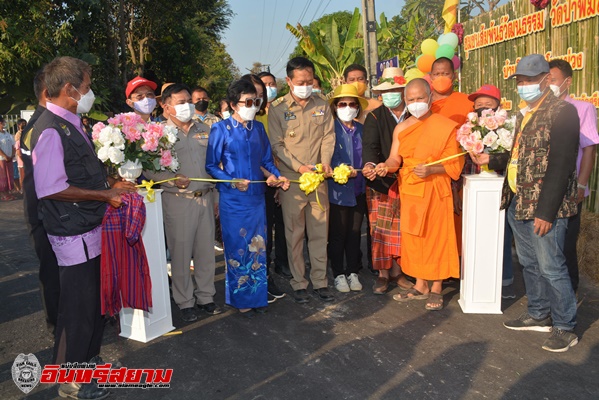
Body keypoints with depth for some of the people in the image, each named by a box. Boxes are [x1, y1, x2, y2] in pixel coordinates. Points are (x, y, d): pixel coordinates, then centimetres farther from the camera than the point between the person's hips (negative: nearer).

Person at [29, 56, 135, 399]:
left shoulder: (71, 125, 12)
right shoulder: (50, 130, -19)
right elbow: (51, 188, -25)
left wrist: (111, 185, 10)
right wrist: (105, 194, -19)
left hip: (91, 230, 10)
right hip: (74, 236, -10)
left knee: (94, 303, 22)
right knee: (77, 309, 4)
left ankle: (90, 361, 42)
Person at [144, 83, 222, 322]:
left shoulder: (204, 130, 13)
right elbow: (149, 169, -7)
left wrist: (215, 194, 11)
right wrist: (173, 180, -21)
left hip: (205, 197, 4)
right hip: (178, 201, -4)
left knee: (206, 249, 10)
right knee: (181, 251, 3)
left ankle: (205, 296, 26)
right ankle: (185, 302, 18)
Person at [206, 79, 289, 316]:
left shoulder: (258, 128, 8)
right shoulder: (221, 129, -4)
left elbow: (266, 159, 13)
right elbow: (211, 165, -4)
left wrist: (275, 175, -6)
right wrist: (232, 181, -18)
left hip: (257, 196, 4)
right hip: (233, 199, -4)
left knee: (258, 247, 10)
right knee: (237, 248, 4)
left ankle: (258, 296, 25)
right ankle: (240, 298, 20)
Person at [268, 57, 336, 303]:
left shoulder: (322, 106, 9)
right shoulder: (277, 108, -1)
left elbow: (328, 137, 6)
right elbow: (277, 144, -4)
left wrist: (325, 162, -11)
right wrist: (299, 167, -15)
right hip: (291, 180, -3)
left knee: (320, 232, 8)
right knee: (294, 234, 4)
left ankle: (320, 281, 19)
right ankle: (298, 283, 17)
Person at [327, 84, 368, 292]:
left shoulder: (361, 129, 10)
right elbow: (326, 159, -12)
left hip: (359, 190, 5)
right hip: (338, 190, -5)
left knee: (355, 233, 12)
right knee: (337, 234, 5)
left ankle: (353, 272, 26)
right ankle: (338, 274, 20)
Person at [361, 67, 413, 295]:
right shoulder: (375, 117, 1)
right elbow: (370, 145, -15)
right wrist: (370, 164, -34)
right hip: (381, 182, -1)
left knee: (402, 230, 6)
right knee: (381, 229, 0)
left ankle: (396, 272, 19)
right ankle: (382, 274, 11)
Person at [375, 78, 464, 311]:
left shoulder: (446, 126, -4)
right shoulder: (401, 128, 10)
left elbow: (455, 163, -6)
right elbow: (395, 158, 4)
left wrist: (431, 170, -22)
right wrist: (386, 166, -19)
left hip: (435, 191, -4)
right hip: (409, 191, 4)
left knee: (436, 237, 1)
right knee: (413, 237, 9)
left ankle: (436, 289, 15)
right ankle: (420, 286, 23)